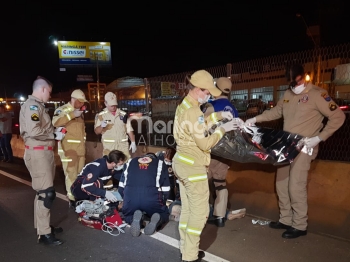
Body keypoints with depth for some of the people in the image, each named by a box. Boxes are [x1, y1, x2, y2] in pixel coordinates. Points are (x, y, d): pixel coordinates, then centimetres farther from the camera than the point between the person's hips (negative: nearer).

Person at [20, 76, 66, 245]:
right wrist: (54, 135, -14)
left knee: (43, 191, 18)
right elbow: (34, 131, -26)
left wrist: (54, 131, 9)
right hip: (38, 153, -11)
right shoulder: (32, 105, -14)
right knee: (46, 192, -7)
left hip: (44, 152, 11)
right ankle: (44, 233, 2)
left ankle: (42, 225, 31)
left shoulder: (37, 105, 17)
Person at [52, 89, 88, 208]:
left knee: (80, 174, 15)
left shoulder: (80, 111, 15)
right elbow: (55, 122, -30)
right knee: (71, 175, -5)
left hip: (80, 148, 8)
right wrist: (72, 114, -29)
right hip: (68, 149, -8)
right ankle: (72, 199, 7)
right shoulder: (62, 109, -10)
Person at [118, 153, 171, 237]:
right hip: (152, 197, -1)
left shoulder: (130, 161, 28)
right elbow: (166, 190, 17)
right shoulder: (160, 163, 23)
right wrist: (161, 204, 34)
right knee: (164, 214, 28)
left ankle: (135, 219, -5)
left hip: (130, 197, 1)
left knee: (127, 216, 32)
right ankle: (157, 220, -9)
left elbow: (121, 187, 25)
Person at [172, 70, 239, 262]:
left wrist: (219, 115, 10)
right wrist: (222, 129, -11)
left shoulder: (184, 105, 10)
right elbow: (205, 144, -22)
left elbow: (199, 125, 18)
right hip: (193, 167, -10)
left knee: (187, 209, 17)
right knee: (199, 211, 2)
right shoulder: (193, 111, -22)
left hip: (182, 163, 10)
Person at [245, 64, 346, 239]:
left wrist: (319, 138, -16)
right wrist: (255, 119, 10)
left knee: (296, 187, -5)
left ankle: (299, 226, 12)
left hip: (303, 148, -7)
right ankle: (285, 220, 25)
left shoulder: (317, 94, -10)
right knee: (281, 184, 10)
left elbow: (338, 117, -9)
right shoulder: (288, 94, 9)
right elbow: (276, 112, 21)